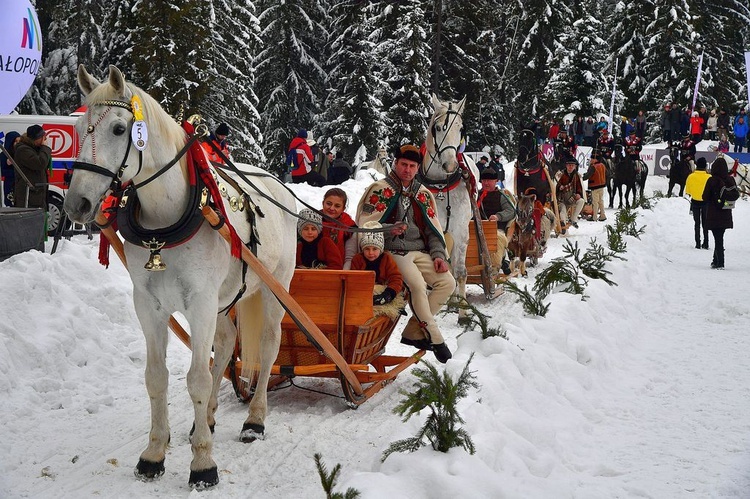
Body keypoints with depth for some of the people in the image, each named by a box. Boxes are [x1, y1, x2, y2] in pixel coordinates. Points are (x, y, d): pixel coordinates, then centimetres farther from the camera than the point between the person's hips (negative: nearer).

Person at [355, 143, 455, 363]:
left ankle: (413, 332, -7)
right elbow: (366, 225, -5)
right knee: (417, 284, -30)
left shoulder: (423, 194, 17)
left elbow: (433, 229, 18)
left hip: (419, 252, 6)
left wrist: (438, 255, 3)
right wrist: (390, 230, -21)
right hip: (393, 252, -6)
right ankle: (434, 338, -17)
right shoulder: (380, 189, 0)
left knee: (447, 282, -11)